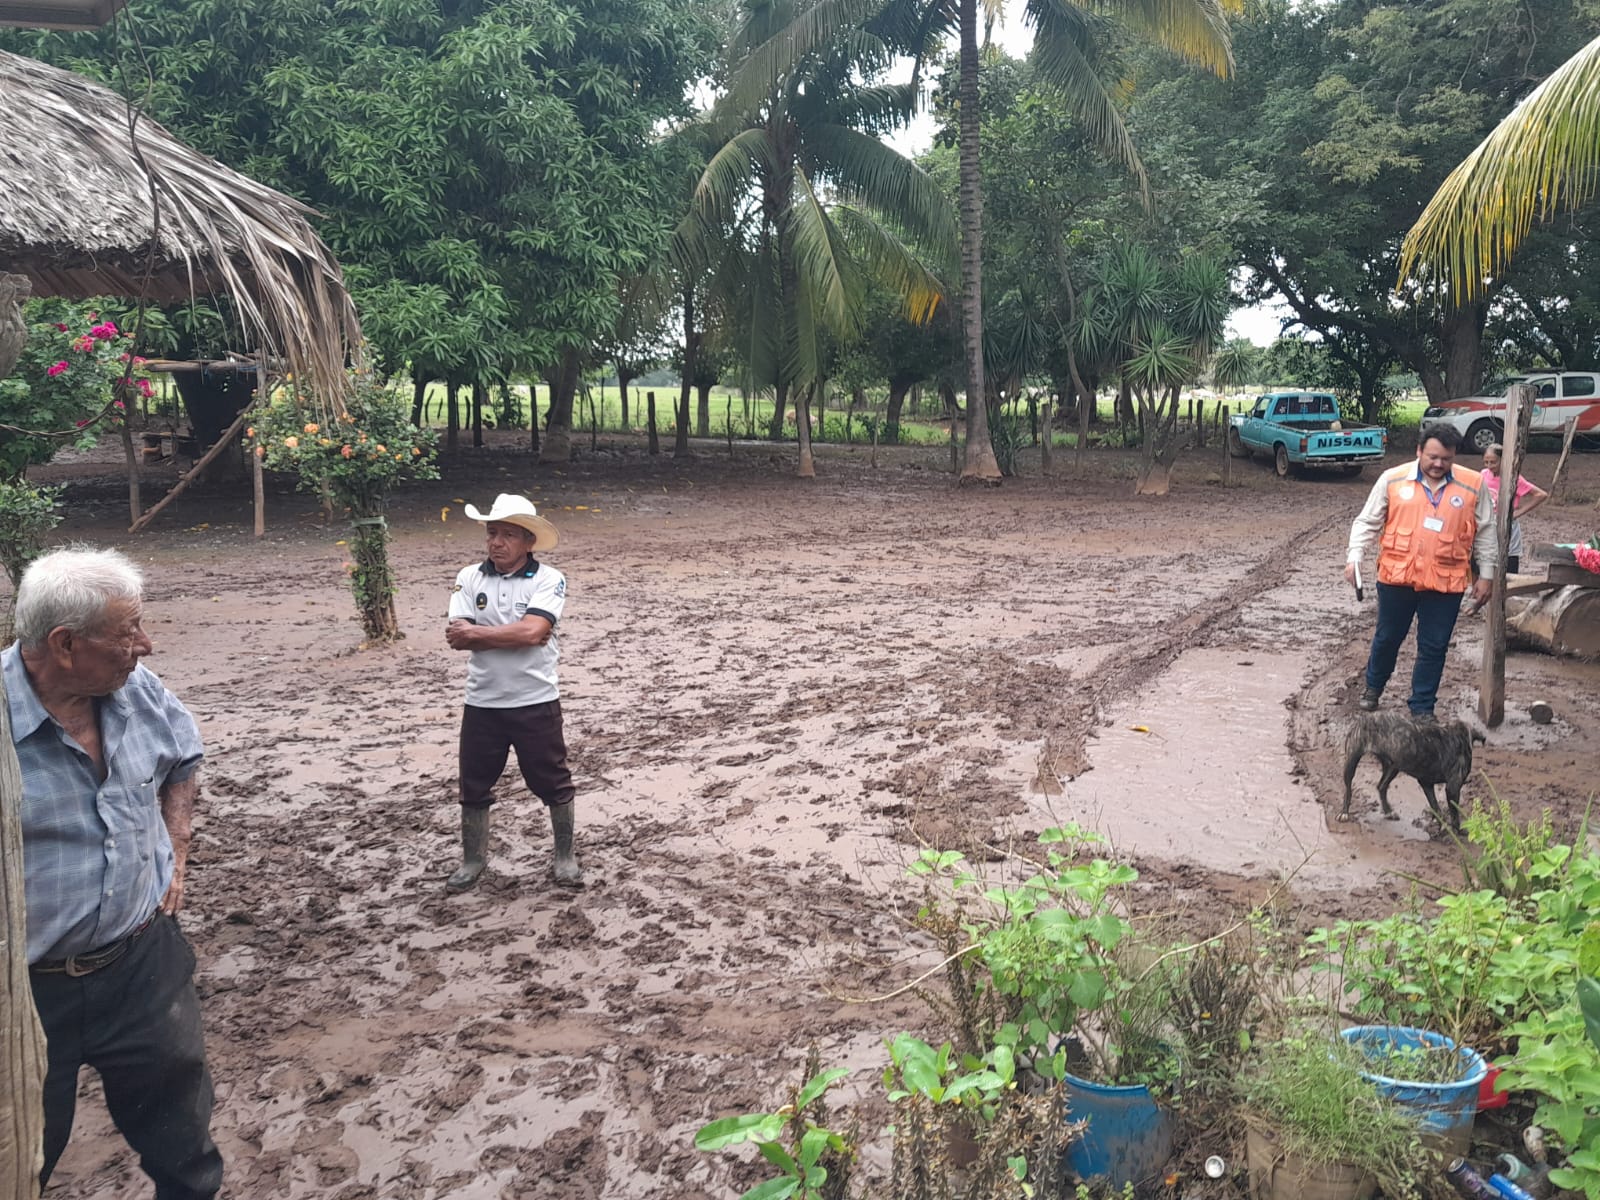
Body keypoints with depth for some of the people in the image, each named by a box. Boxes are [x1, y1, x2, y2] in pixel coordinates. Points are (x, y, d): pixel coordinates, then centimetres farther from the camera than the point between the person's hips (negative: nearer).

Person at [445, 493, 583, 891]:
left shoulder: (548, 580, -9)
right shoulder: (469, 578, 0)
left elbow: (532, 631, -23)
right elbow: (457, 638, -10)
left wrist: (477, 632, -14)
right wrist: (514, 635, -16)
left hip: (536, 703, -3)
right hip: (482, 704, 3)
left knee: (553, 783, 8)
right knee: (474, 785, 13)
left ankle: (565, 857, 26)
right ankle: (473, 859, 31)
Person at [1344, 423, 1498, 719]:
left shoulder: (1473, 485, -2)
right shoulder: (1392, 479, -4)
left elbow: (1485, 533, 6)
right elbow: (1368, 522, 0)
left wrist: (1486, 574, 4)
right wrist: (1354, 557, -12)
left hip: (1445, 583, 0)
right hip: (1396, 576, 0)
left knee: (1433, 647, 6)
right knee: (1387, 638, 15)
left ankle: (1422, 706, 20)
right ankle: (1373, 686, 39)